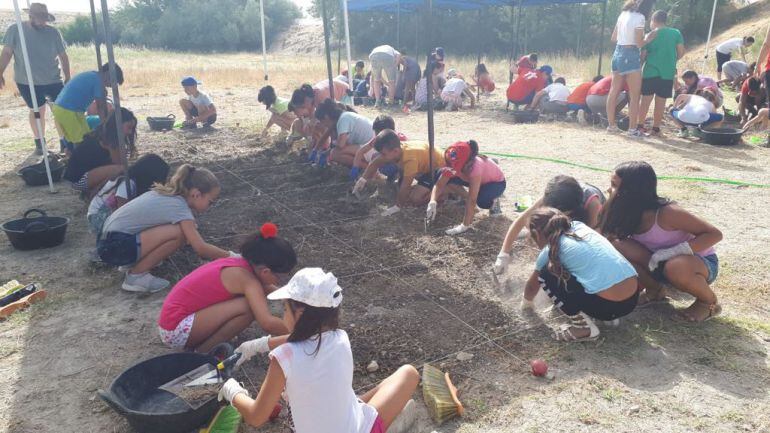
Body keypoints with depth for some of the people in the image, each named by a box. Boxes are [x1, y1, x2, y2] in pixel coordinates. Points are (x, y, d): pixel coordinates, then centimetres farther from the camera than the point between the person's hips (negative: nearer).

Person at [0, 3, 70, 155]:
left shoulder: (53, 32, -2)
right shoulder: (15, 30, -4)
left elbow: (63, 55, 4)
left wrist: (67, 77, 4)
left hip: (54, 80, 0)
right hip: (27, 82, 0)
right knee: (37, 111, 11)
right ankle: (39, 143, 24)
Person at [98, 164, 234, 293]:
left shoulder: (167, 195, 8)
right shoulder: (179, 207, -17)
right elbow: (200, 248, -20)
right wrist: (229, 256, -10)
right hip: (115, 246, -9)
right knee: (177, 233, -22)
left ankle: (133, 263, 14)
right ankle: (136, 276, -7)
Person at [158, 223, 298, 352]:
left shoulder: (241, 263, 3)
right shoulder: (247, 278, -22)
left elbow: (268, 288, 22)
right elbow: (267, 323, -33)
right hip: (176, 330, -9)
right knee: (247, 307, -22)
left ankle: (198, 343, 8)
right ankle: (203, 353, -7)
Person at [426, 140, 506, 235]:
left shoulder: (475, 167, -42)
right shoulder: (454, 163, -26)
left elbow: (472, 200, -43)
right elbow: (439, 184, -27)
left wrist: (465, 226, -45)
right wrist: (433, 203, -45)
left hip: (496, 182, -6)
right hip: (480, 179, 6)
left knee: (481, 200, -41)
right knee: (443, 175, -17)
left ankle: (493, 201, -3)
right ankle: (470, 203, 1)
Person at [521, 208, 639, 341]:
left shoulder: (551, 250, 2)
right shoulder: (579, 226, 16)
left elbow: (532, 285, 19)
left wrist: (526, 301, 42)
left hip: (608, 305, -7)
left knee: (545, 275, 2)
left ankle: (583, 326, 1)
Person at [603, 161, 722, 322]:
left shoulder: (666, 213, -30)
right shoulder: (627, 214, -12)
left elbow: (714, 234, -27)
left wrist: (673, 251, -37)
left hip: (702, 262, -5)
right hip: (661, 263, 5)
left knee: (675, 267, -41)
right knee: (617, 246, -20)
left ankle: (709, 302, -8)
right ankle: (655, 290, 3)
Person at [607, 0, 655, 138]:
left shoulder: (623, 14, 10)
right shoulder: (639, 17, -12)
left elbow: (614, 38, 15)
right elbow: (639, 43, -13)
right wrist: (648, 37, 5)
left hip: (618, 53, 8)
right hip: (631, 56, -8)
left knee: (614, 92, 11)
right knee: (634, 96, -1)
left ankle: (612, 125, 18)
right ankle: (632, 129, -1)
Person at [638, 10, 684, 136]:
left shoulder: (650, 35, 1)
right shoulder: (676, 33, 5)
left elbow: (643, 55, -1)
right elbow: (681, 52, 3)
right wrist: (671, 60, 19)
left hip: (651, 71, -1)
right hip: (668, 73, 1)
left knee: (646, 100, 5)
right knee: (661, 101, 5)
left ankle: (640, 125, 4)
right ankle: (655, 128, 8)